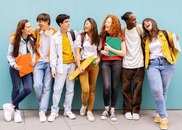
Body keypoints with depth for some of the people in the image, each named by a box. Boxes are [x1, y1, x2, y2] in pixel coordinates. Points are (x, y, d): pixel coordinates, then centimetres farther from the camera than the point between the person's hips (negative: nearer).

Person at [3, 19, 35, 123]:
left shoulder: (32, 39, 3)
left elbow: (34, 52, 11)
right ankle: (16, 110, 20)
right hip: (16, 68, -3)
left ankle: (11, 106, 5)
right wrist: (13, 64, -20)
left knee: (28, 89, -11)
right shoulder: (14, 40, -7)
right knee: (16, 88, 3)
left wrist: (34, 60, -8)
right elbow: (9, 55, -4)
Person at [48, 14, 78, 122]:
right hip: (61, 65, -3)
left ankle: (68, 110, 18)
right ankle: (54, 111, 7)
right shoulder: (55, 37, -1)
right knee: (58, 89, -3)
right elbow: (53, 54, -3)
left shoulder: (73, 34, 6)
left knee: (70, 89, 7)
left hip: (72, 64, 3)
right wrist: (53, 68, -10)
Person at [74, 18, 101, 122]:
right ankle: (84, 105, 18)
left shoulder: (97, 38, 10)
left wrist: (98, 60, -7)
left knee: (92, 89, 4)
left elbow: (99, 52, 15)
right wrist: (79, 66, -11)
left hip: (94, 65, 3)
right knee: (85, 90, -13)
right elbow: (77, 52, -2)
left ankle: (89, 111, 16)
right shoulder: (80, 37, 3)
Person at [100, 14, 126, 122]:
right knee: (106, 87, -12)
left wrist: (110, 49, -11)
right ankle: (106, 109, 10)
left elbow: (123, 53, -2)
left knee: (114, 87, 0)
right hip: (105, 62, 1)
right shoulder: (102, 35, 9)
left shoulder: (120, 36, 2)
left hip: (117, 62, -1)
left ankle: (112, 110, 14)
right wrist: (102, 52, -6)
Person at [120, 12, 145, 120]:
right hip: (126, 64, 0)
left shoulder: (139, 28, -1)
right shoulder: (122, 31, -1)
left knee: (137, 88, 3)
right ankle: (127, 110, 17)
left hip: (139, 63, 0)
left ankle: (136, 110, 14)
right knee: (126, 88, 4)